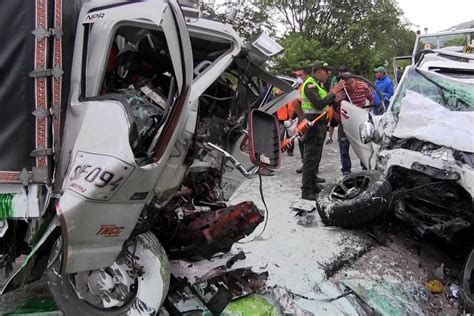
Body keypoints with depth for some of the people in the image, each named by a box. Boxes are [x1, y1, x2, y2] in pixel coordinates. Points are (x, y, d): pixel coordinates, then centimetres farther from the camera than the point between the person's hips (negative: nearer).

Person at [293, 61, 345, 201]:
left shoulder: (318, 84, 19)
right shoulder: (309, 85, -14)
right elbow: (319, 104, -25)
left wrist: (334, 99, 8)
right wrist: (333, 92, -19)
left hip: (319, 125, 11)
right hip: (313, 125, -11)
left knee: (316, 156, 16)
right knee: (311, 157, -9)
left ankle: (312, 185, 27)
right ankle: (306, 190, -6)